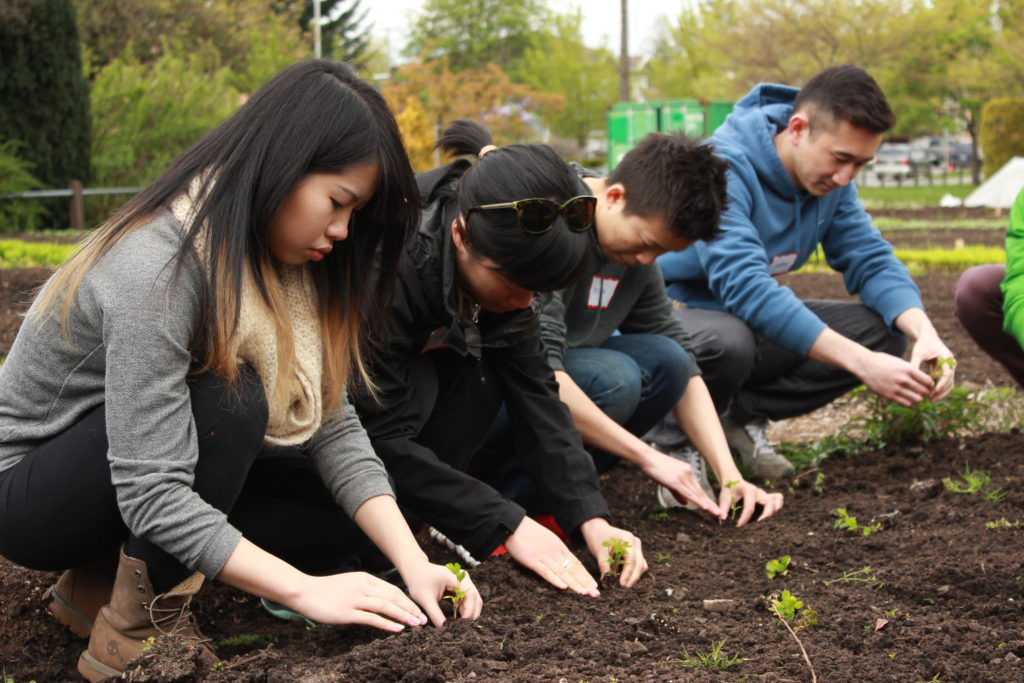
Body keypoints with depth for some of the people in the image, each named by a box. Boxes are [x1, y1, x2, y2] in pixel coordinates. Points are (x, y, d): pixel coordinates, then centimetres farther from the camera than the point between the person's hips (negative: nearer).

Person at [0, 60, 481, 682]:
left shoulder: (270, 263, -6)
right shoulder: (156, 269, -31)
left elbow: (333, 426, -9)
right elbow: (151, 494, -34)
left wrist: (411, 559, -20)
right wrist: (304, 589, -33)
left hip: (134, 483, 8)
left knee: (347, 519, -4)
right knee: (230, 403, -32)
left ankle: (109, 576, 6)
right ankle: (138, 627, -16)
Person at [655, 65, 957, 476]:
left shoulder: (829, 179, -2)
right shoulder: (725, 165, -27)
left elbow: (872, 261, -2)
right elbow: (745, 285, -37)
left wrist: (925, 333, -24)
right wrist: (862, 363, -41)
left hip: (750, 323, 8)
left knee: (882, 329, -6)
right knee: (728, 341, -41)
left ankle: (742, 414, 0)